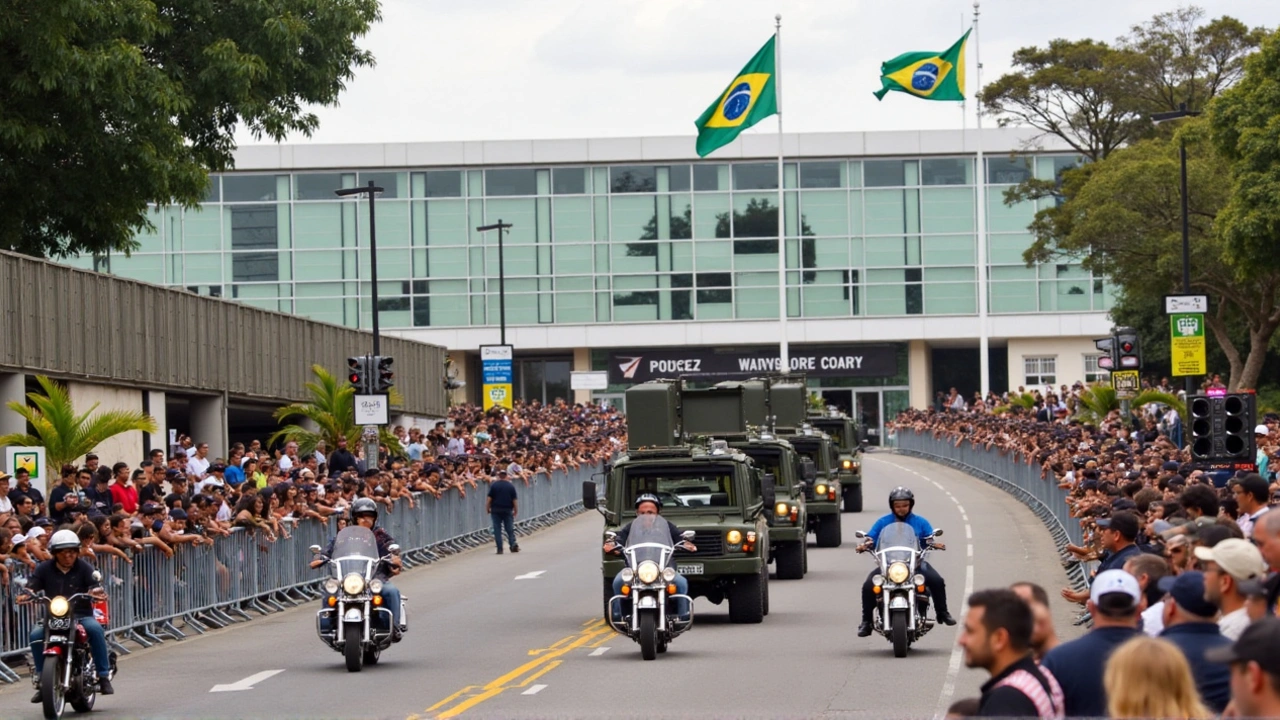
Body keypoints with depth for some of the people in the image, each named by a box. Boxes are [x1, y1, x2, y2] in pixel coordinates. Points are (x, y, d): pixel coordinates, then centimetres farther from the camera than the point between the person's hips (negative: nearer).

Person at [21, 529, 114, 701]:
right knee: (36, 635, -27)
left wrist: (98, 593, -30)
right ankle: (41, 678, -14)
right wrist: (26, 595, -27)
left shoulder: (84, 568, 5)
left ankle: (104, 676, -23)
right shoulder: (44, 569, 7)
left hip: (81, 615, -1)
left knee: (95, 629, -32)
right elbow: (32, 586, -4)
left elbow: (95, 587, -6)